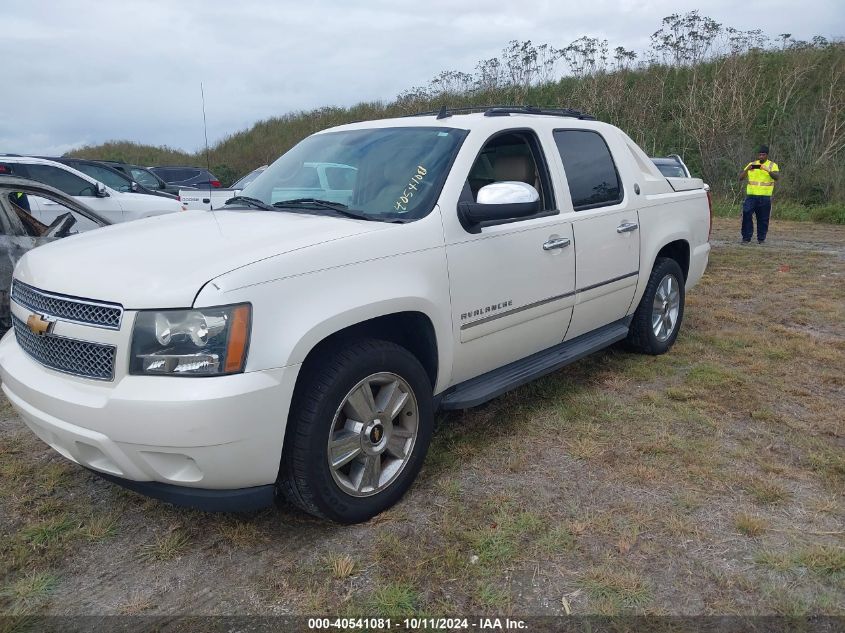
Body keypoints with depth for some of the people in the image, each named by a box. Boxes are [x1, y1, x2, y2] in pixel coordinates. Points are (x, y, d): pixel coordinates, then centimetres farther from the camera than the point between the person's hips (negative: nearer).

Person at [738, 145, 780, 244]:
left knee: (763, 218, 4)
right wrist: (747, 170, -13)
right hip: (751, 195, 1)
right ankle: (746, 237, -3)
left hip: (765, 197, -1)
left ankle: (761, 238, 16)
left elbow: (777, 177, -12)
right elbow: (740, 178, 6)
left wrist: (767, 170, -27)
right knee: (746, 214, -11)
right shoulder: (751, 164, 11)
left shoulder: (772, 165, 6)